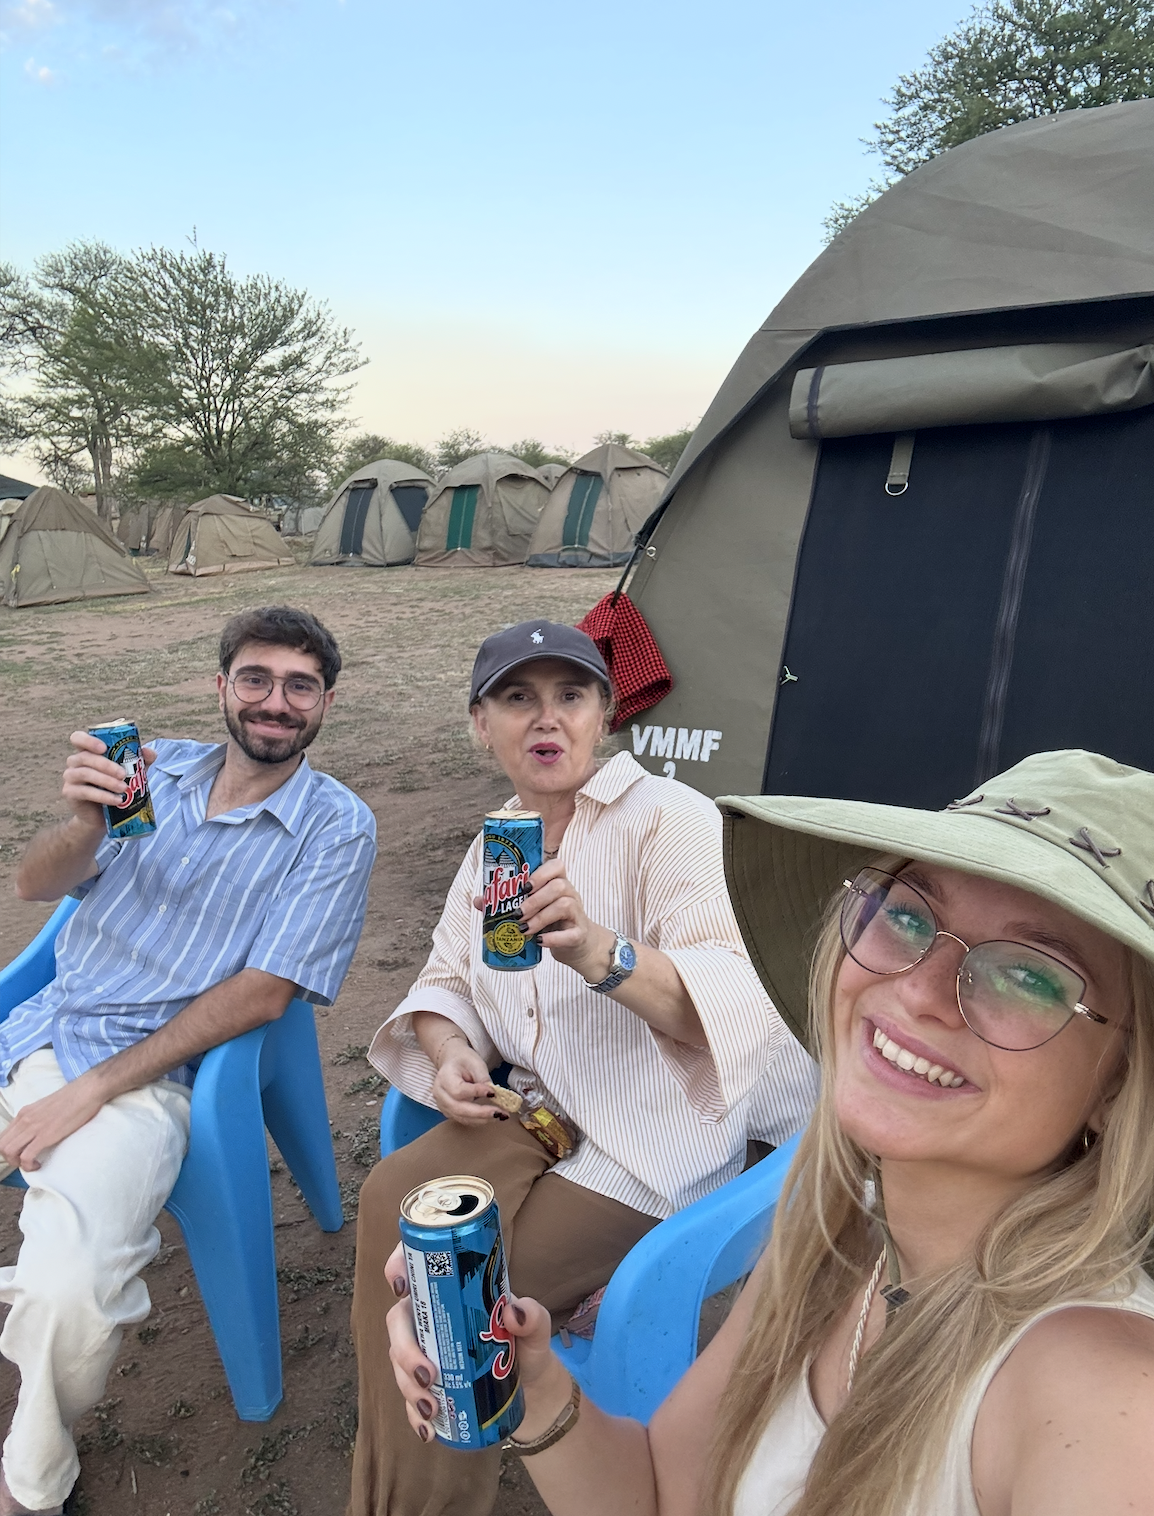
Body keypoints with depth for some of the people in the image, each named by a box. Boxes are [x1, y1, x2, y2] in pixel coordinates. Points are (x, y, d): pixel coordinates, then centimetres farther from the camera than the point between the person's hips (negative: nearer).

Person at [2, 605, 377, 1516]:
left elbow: (264, 993, -11)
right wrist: (86, 823, -21)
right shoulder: (156, 769, 7)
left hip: (148, 1080, -5)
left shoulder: (337, 828, -6)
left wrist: (92, 1090, -15)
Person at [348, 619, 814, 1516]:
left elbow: (736, 999, -26)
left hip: (649, 1146, -6)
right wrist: (452, 1053, -7)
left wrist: (600, 952, -44)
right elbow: (446, 980, 17)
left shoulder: (669, 817, -14)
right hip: (535, 1108, 6)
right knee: (392, 1201, -17)